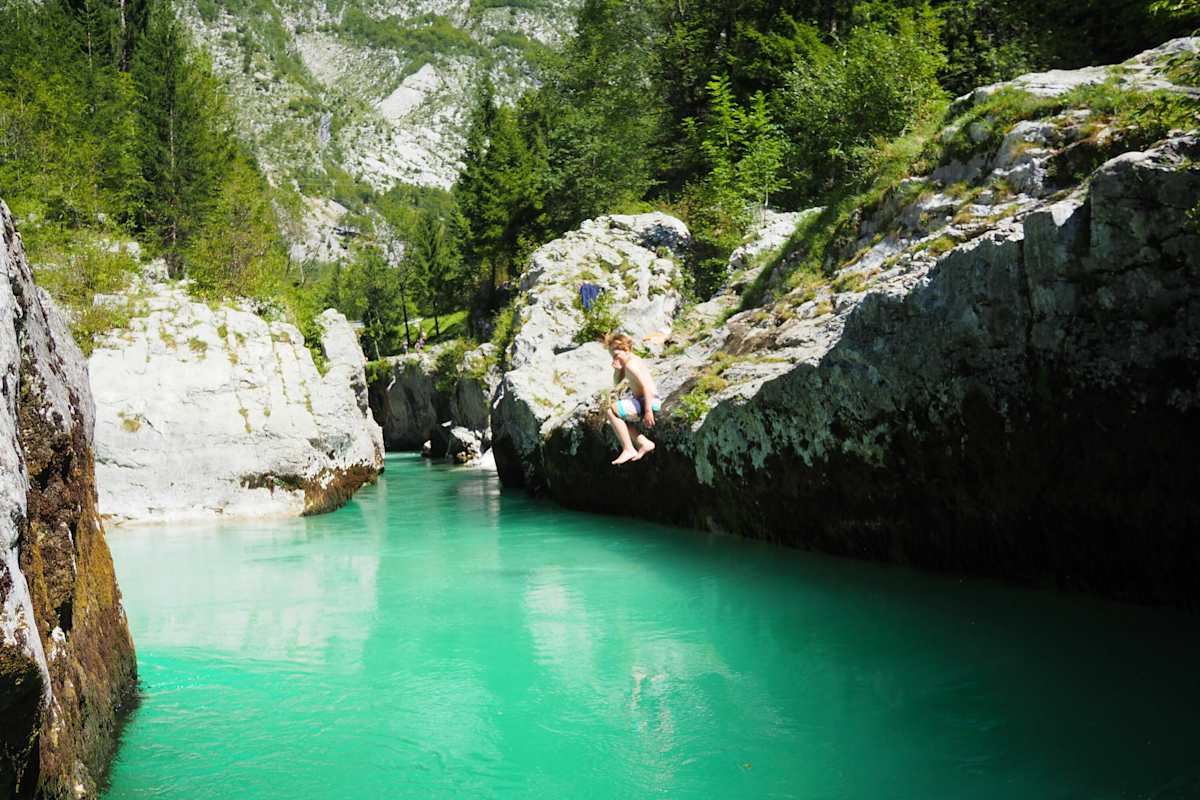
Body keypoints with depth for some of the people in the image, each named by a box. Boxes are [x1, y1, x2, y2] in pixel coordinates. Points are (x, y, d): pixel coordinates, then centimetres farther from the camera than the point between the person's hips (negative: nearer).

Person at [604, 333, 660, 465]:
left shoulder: (630, 365, -16)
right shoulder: (632, 361, 16)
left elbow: (646, 386, -25)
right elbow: (616, 383, 26)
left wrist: (648, 411, -30)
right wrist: (617, 369, 7)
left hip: (649, 402, -11)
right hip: (641, 401, 11)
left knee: (611, 411, -20)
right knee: (617, 416, 23)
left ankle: (628, 449, -17)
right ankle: (644, 443, 15)